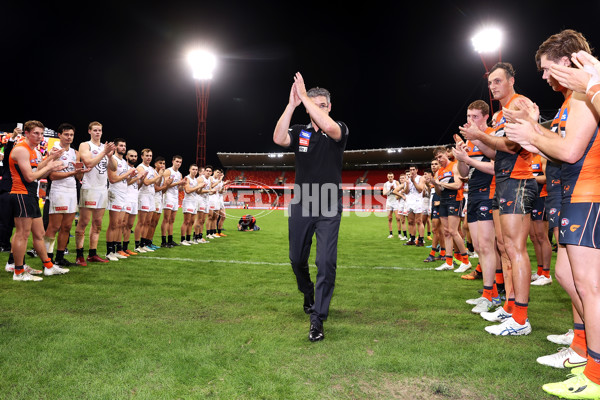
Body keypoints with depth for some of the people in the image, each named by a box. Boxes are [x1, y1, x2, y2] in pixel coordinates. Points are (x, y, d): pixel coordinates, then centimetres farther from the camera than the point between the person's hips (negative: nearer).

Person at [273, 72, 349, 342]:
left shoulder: (339, 130, 1)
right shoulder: (300, 132, 8)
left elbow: (329, 127, -25)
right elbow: (278, 138, -14)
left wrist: (304, 96, -20)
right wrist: (291, 104, -19)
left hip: (329, 208, -3)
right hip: (301, 204, 3)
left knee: (326, 263, -10)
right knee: (297, 259, 13)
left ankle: (317, 318, 0)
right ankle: (308, 294, 42)